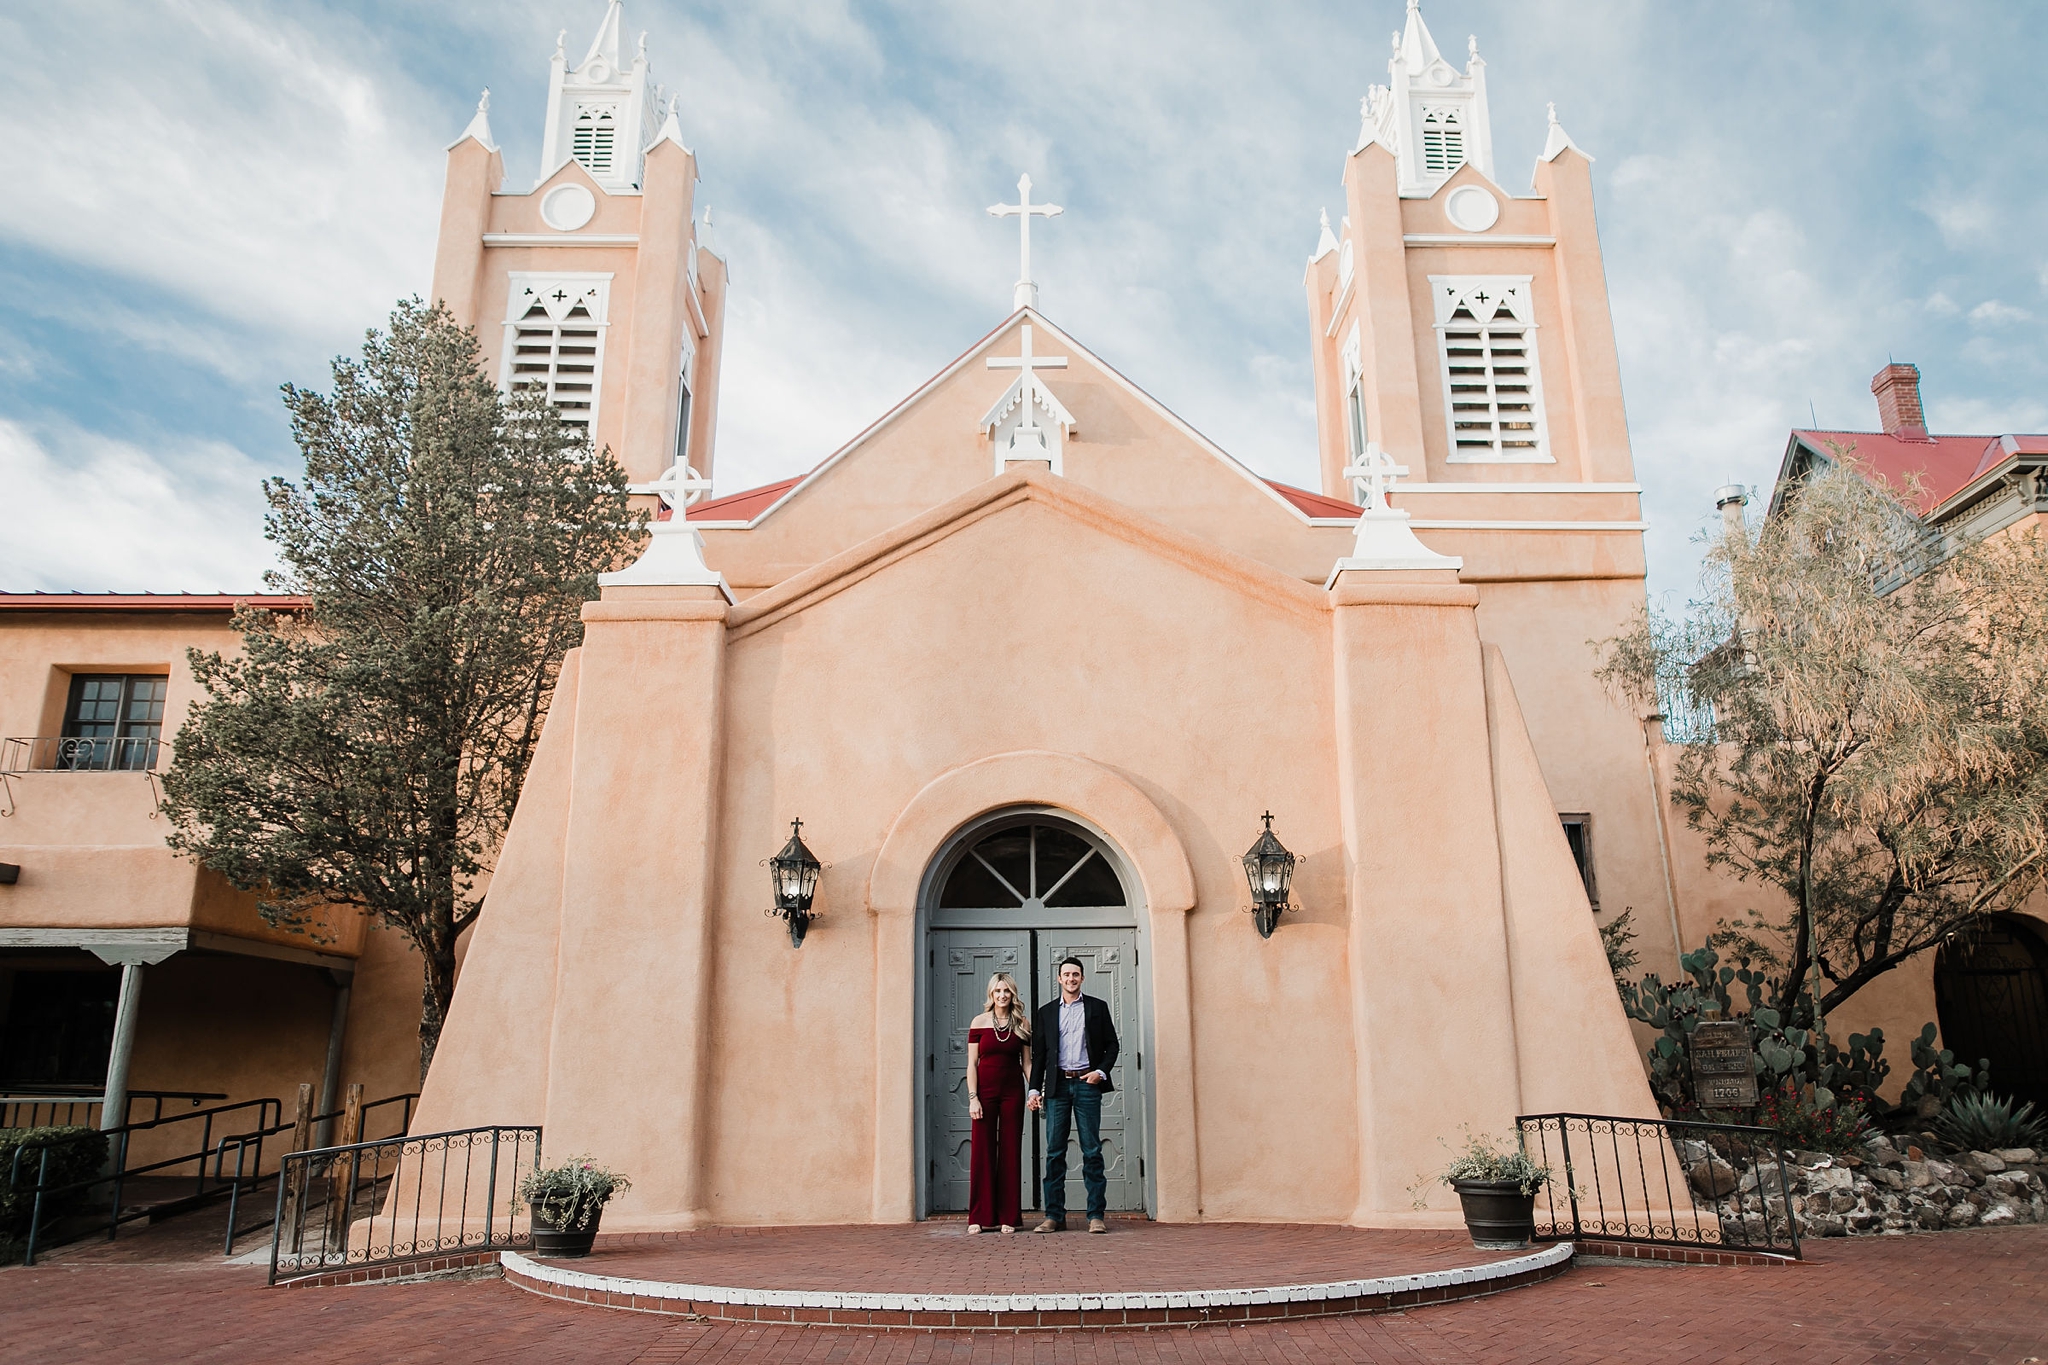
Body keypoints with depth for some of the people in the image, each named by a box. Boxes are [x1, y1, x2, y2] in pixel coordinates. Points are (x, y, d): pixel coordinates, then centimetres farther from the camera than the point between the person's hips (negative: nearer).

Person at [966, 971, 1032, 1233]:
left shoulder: (1022, 1024, 5)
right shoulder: (979, 1022, 1)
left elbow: (1026, 1063, 8)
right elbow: (972, 1063, 0)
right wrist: (973, 1097, -8)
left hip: (1012, 1092, 1)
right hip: (985, 1091, -1)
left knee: (1011, 1151, 3)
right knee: (983, 1150, 0)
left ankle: (1008, 1217, 10)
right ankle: (979, 1217, 7)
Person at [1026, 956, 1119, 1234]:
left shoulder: (1097, 1008, 9)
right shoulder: (1046, 1012, 12)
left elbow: (1112, 1045, 9)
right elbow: (1039, 1054, 11)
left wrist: (1101, 1072, -7)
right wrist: (1034, 1089, 4)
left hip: (1087, 1084, -1)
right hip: (1057, 1085, 2)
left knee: (1092, 1151, -1)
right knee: (1054, 1151, 1)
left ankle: (1097, 1215, 4)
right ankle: (1054, 1215, 7)